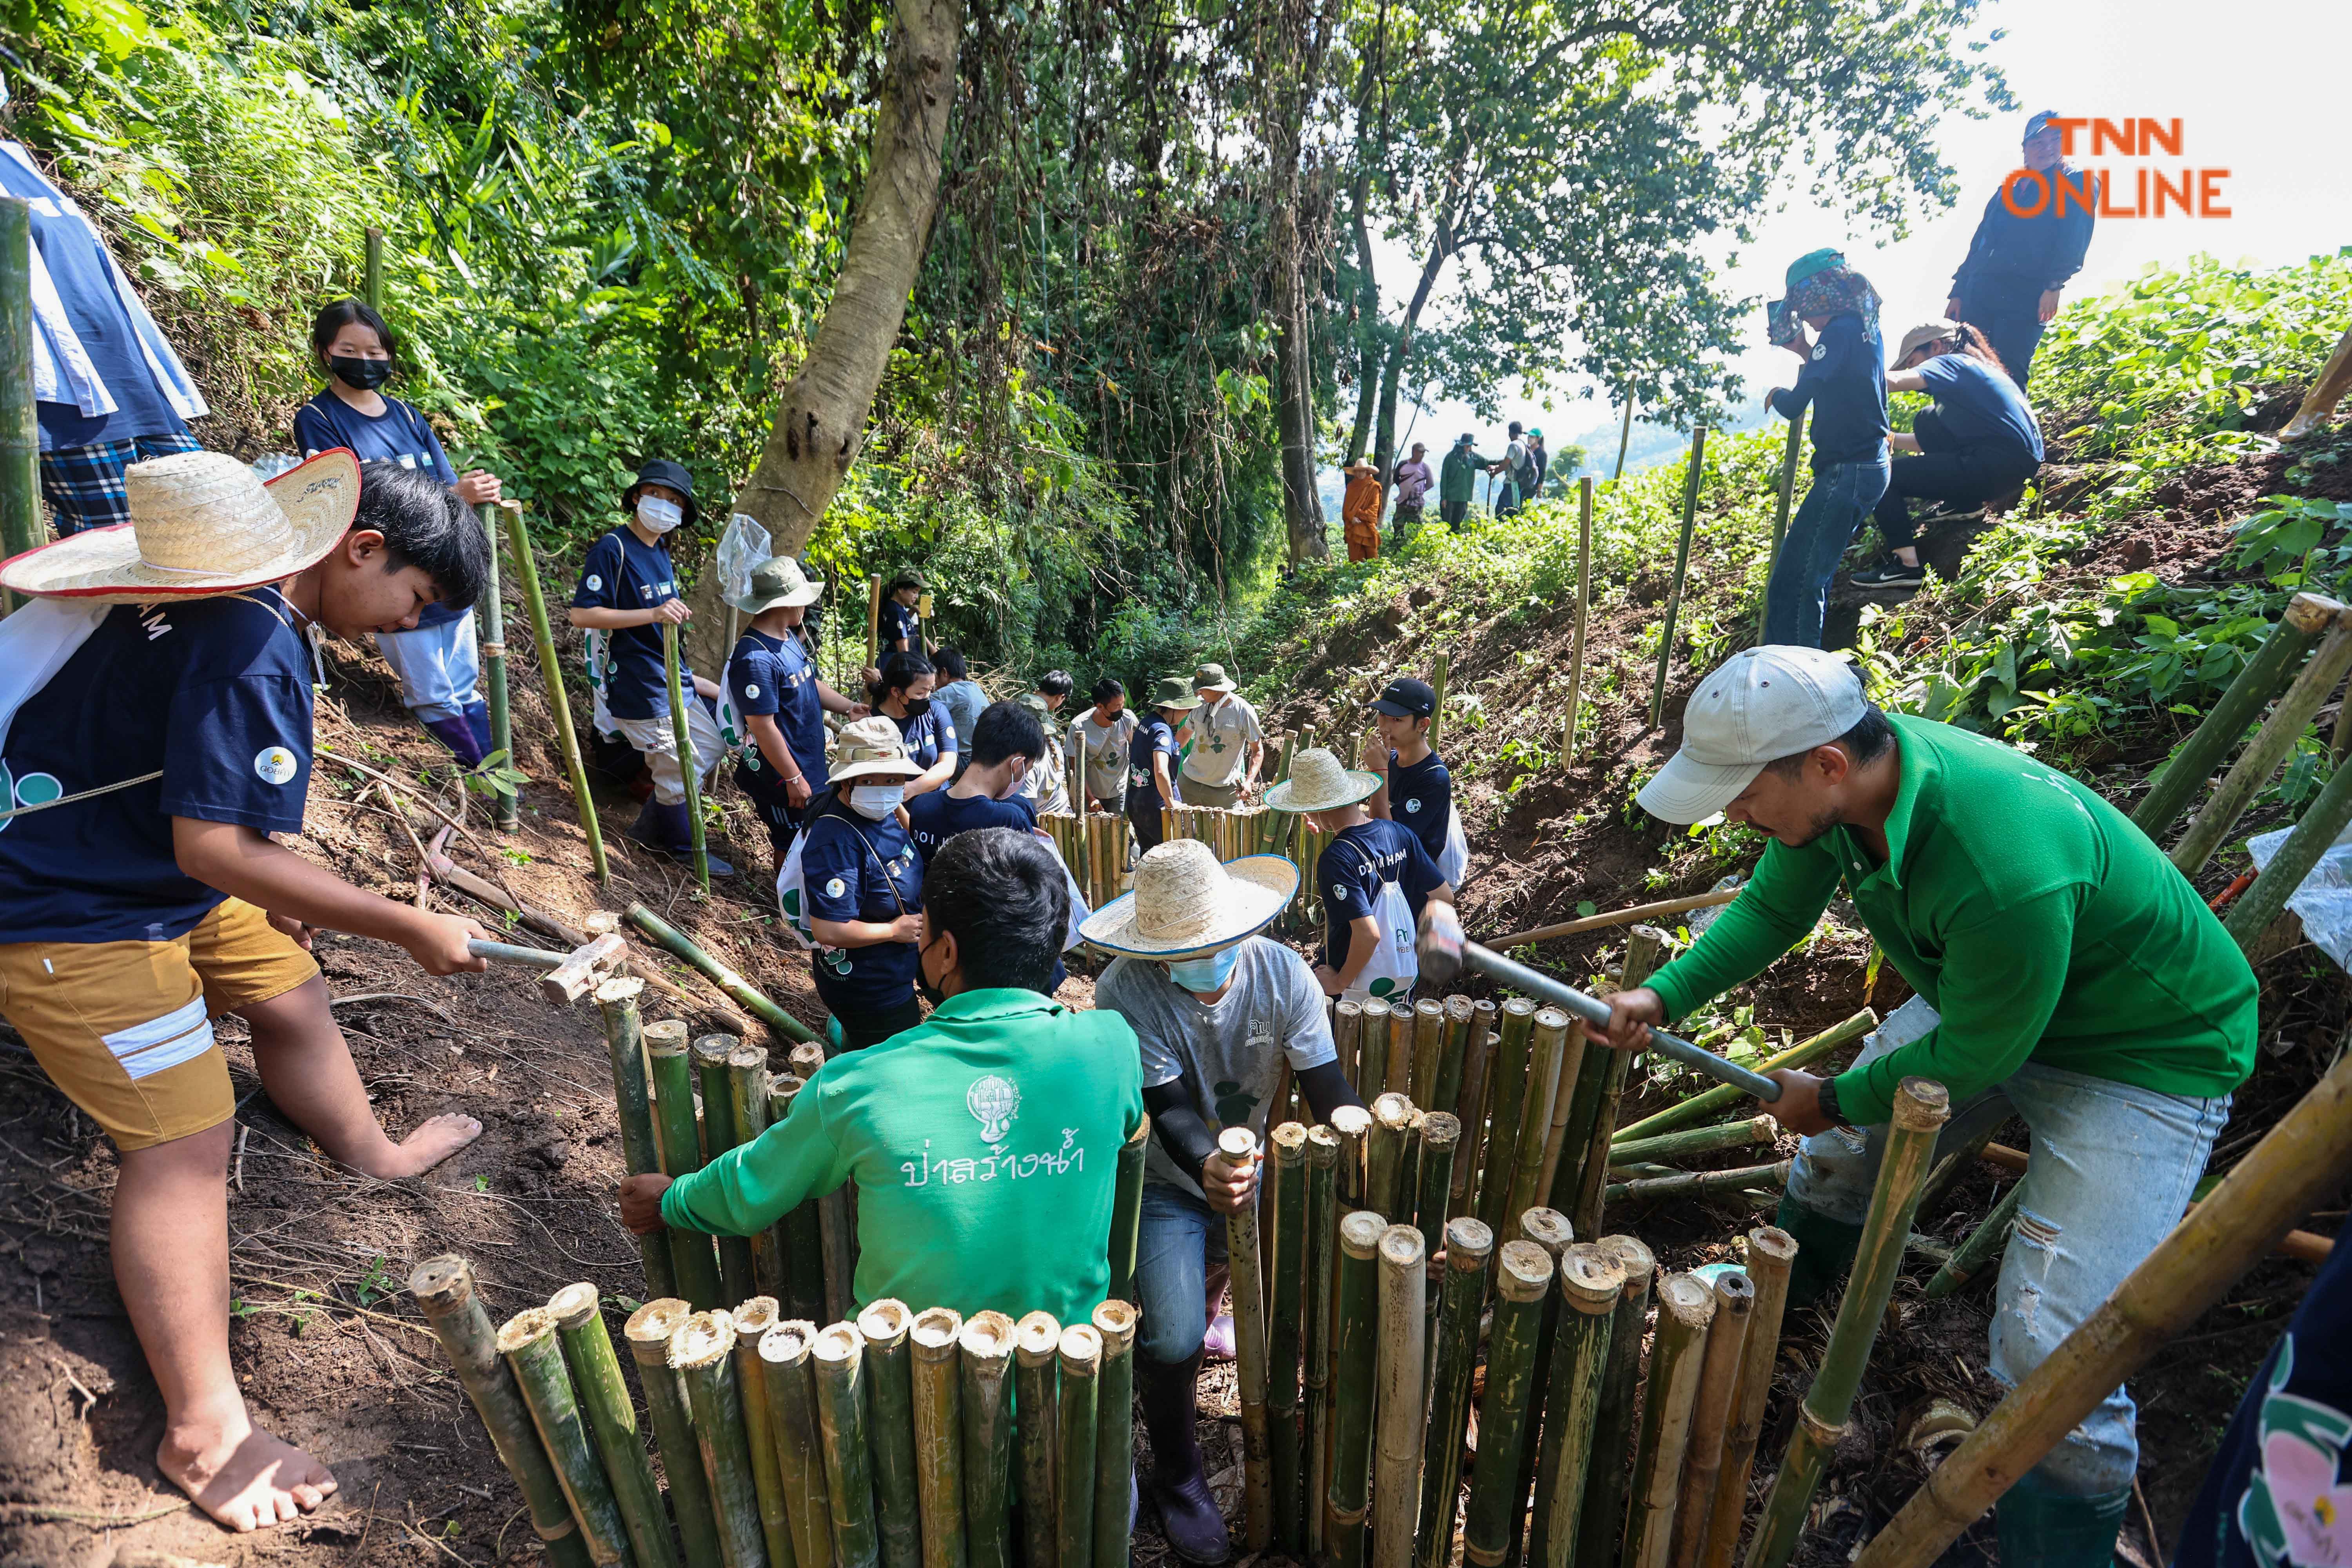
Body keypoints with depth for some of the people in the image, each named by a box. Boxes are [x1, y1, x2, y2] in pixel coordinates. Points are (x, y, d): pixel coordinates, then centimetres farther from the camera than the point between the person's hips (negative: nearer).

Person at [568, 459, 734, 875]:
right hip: (640, 689, -9)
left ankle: (651, 829, 35)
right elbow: (582, 615, -24)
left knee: (711, 745, 19)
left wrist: (673, 613, 10)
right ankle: (682, 848, 24)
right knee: (678, 770, 1)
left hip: (673, 679, 9)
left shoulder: (660, 550, 12)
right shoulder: (612, 549, -15)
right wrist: (653, 614, -30)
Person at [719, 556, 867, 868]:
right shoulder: (756, 658, -29)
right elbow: (763, 727, -27)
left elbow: (810, 684, 17)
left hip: (810, 766, 9)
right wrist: (794, 779, -22)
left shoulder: (790, 638, 3)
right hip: (782, 778, -9)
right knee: (793, 848, 10)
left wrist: (850, 708, 3)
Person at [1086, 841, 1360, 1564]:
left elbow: (1326, 1085, -19)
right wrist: (1207, 1166, -51)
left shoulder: (1282, 972, -18)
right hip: (1164, 1182, -4)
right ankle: (1178, 1477, 18)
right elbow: (1170, 1107, -31)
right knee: (1173, 1340, -14)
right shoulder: (1126, 994, -27)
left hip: (1255, 1169, 4)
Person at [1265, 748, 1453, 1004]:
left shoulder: (1335, 859, -26)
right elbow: (1445, 896, -1)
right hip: (1408, 975, 7)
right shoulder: (1401, 833, -7)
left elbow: (1368, 933, -32)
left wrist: (1339, 982, -18)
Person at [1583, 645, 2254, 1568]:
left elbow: (1981, 1053, -27)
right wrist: (1664, 996, -17)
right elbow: (1772, 909, -4)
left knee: (2054, 1350, -9)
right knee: (1841, 1154, 17)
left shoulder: (2005, 868, -42)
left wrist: (1834, 1100, -11)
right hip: (1978, 996, 7)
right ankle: (1776, 1293, 46)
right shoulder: (1841, 777, -19)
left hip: (2146, 1053, -7)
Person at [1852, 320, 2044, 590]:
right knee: (1928, 423, 25)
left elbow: (1893, 382, -23)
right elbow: (1927, 443, 25)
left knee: (1884, 477, -6)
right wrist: (1889, 438, 18)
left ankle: (1907, 565, -15)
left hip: (1997, 466, -10)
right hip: (2017, 460, 10)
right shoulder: (1974, 367, 26)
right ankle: (1963, 503, 19)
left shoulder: (1949, 363, -2)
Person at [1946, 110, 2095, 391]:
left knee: (2007, 375, -18)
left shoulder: (2078, 183, 12)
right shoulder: (2007, 191, 27)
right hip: (1980, 292, 5)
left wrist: (2055, 284, -17)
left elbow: (2073, 240, -2)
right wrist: (1958, 292, 12)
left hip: (2026, 295, -5)